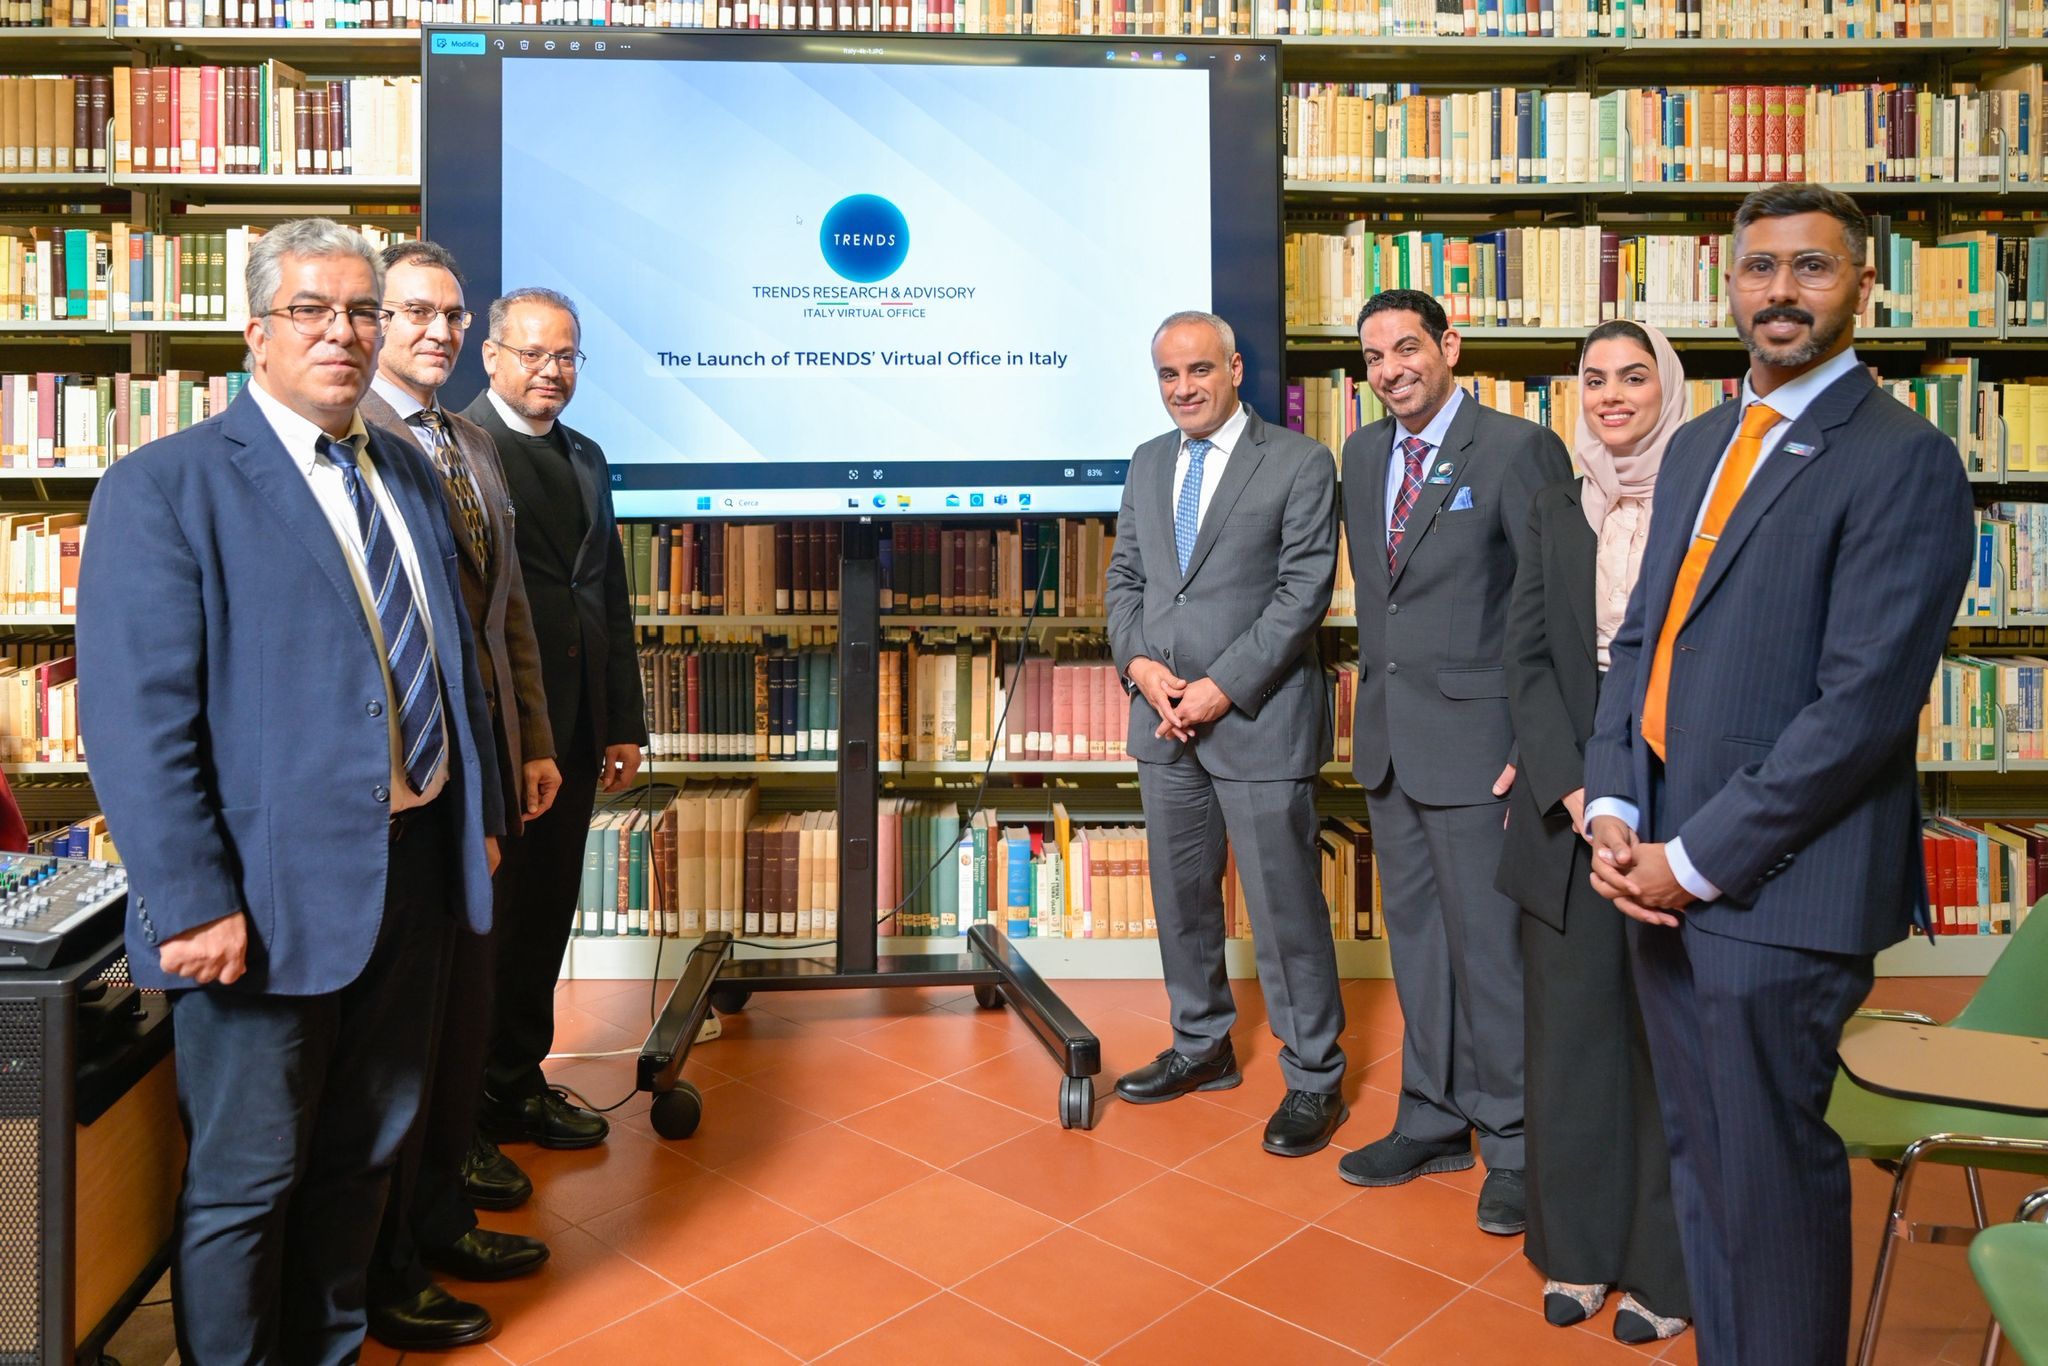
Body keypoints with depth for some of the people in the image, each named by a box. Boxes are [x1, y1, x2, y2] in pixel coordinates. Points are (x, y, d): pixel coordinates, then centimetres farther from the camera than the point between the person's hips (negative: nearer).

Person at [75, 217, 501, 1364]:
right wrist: (196, 902, -19)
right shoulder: (166, 485, -10)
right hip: (274, 894, -6)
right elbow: (134, 719, -15)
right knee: (248, 1176, 10)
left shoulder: (411, 477, 11)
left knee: (365, 1153, 20)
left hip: (417, 871, 7)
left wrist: (481, 814, 12)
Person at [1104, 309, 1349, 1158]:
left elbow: (1303, 592, -10)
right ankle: (1202, 1047, 33)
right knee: (1182, 896, 15)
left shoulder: (1300, 463, -4)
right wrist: (1139, 663, -4)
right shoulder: (1147, 464, 14)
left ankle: (1314, 1080, 16)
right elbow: (1124, 577, 14)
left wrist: (1222, 687, -15)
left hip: (1257, 718, -6)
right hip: (1163, 718, 6)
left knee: (1285, 906, 0)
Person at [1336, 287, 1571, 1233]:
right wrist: (1371, 703, 14)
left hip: (1475, 734, -6)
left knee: (1490, 943, 2)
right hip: (1387, 736, 7)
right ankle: (1434, 1121, 31)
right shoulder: (1362, 454, 11)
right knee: (1415, 937, 15)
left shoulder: (1517, 449, -10)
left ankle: (1512, 1143, 20)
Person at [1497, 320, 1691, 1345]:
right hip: (1567, 808, 3)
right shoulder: (1558, 512, 10)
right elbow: (1526, 658, 4)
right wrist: (1570, 786, -8)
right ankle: (1579, 1248, 24)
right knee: (1570, 1023, 9)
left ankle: (1663, 1264, 22)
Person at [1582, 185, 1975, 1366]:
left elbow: (1863, 705, -17)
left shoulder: (1903, 460, -10)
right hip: (1665, 870, 7)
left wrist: (1698, 861, -15)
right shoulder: (1697, 446, 14)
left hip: (1775, 886, -7)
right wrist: (1613, 807, 0)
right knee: (1698, 1157, 19)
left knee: (1767, 1177, 6)